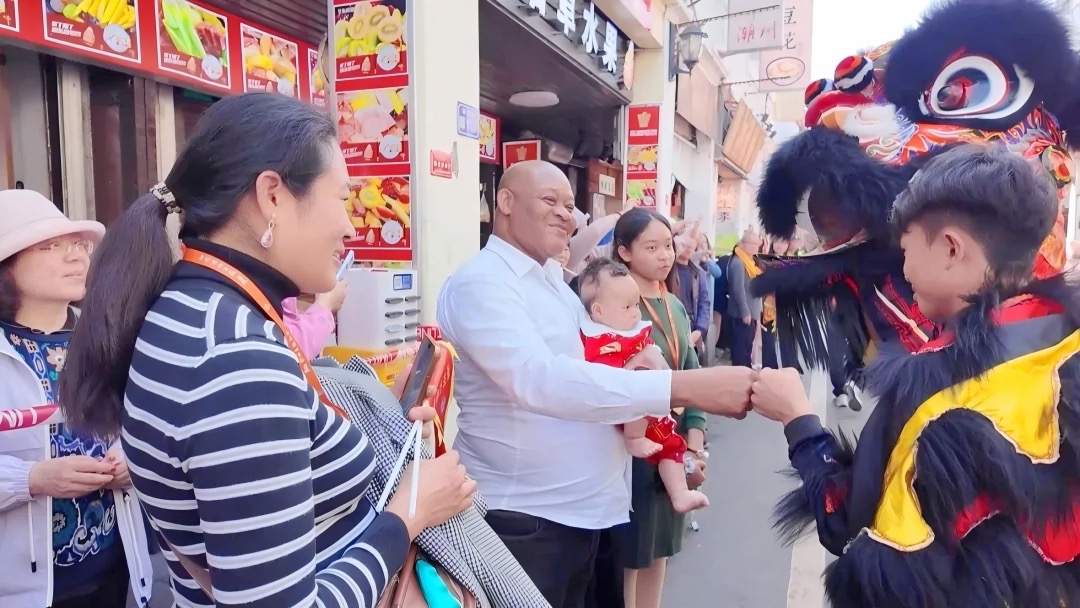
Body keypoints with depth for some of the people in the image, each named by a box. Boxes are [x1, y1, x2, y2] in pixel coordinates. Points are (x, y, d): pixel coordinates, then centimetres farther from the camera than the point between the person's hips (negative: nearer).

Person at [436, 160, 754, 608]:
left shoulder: (555, 281, 11)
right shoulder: (479, 282, -16)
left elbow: (588, 360, 21)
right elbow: (539, 379, -32)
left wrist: (641, 358, -3)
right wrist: (683, 386, -36)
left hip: (584, 508, 8)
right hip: (522, 517, -8)